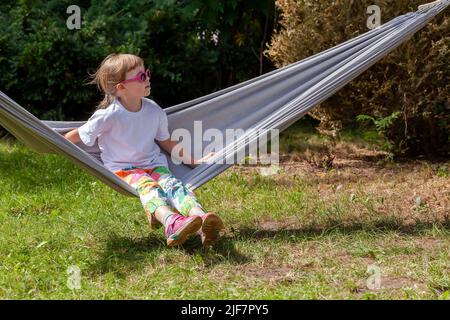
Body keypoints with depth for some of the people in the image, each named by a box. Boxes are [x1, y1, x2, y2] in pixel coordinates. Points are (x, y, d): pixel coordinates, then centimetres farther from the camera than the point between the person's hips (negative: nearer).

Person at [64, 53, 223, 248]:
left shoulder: (154, 111, 4)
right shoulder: (108, 115, -11)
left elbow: (166, 143, 17)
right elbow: (77, 136, 0)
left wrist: (193, 161, 13)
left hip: (153, 164, 4)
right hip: (122, 169, -4)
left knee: (171, 183, -28)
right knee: (147, 186, -35)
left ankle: (200, 217, -57)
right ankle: (172, 223, -66)